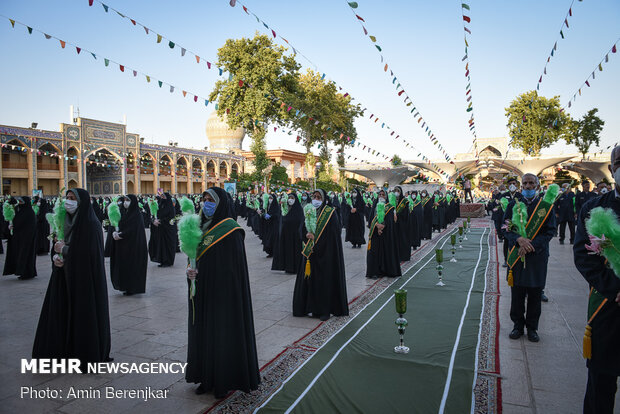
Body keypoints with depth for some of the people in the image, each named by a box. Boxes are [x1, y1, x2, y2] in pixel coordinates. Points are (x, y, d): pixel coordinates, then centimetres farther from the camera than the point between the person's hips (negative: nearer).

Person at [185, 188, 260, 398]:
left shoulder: (230, 231, -12)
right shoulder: (203, 227, 9)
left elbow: (235, 267, -14)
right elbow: (195, 257, 14)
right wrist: (190, 271, -6)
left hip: (222, 293, -7)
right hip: (202, 293, 7)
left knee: (223, 333, 3)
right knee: (204, 333, 13)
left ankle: (224, 381, 18)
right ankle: (207, 378, 27)